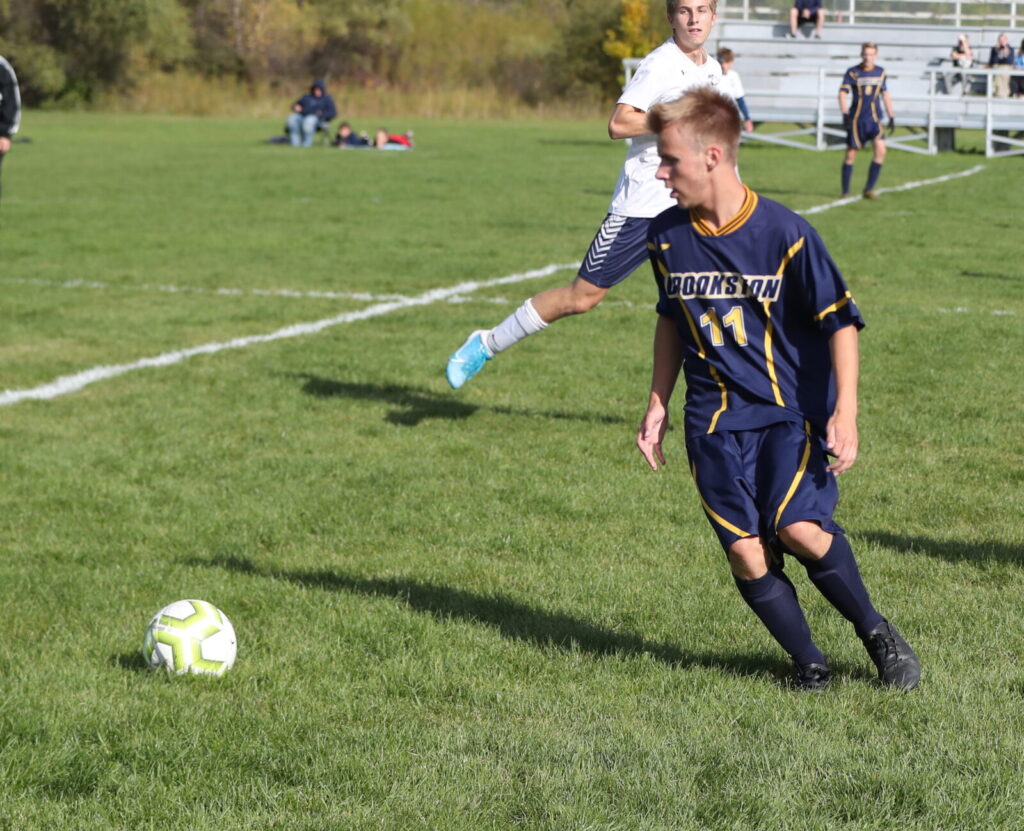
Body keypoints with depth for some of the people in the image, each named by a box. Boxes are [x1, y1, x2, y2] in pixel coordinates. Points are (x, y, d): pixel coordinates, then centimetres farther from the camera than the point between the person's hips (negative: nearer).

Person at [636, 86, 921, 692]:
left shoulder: (786, 233, -13)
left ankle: (877, 632, 3)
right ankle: (809, 662, 10)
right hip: (716, 420, 4)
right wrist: (658, 405, 18)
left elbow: (840, 321, -7)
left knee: (798, 527, -21)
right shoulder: (669, 235, 2)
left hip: (793, 409, -4)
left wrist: (845, 413, -15)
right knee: (745, 553, -8)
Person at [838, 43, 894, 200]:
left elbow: (885, 95, 18)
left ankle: (869, 189, -9)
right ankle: (845, 192, 10)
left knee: (880, 150, -15)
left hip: (874, 119, 3)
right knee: (851, 154, -2)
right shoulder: (852, 72, -1)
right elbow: (842, 93, -5)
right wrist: (845, 114, -17)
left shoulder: (880, 72, 9)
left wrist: (891, 117, 15)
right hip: (856, 119, -3)